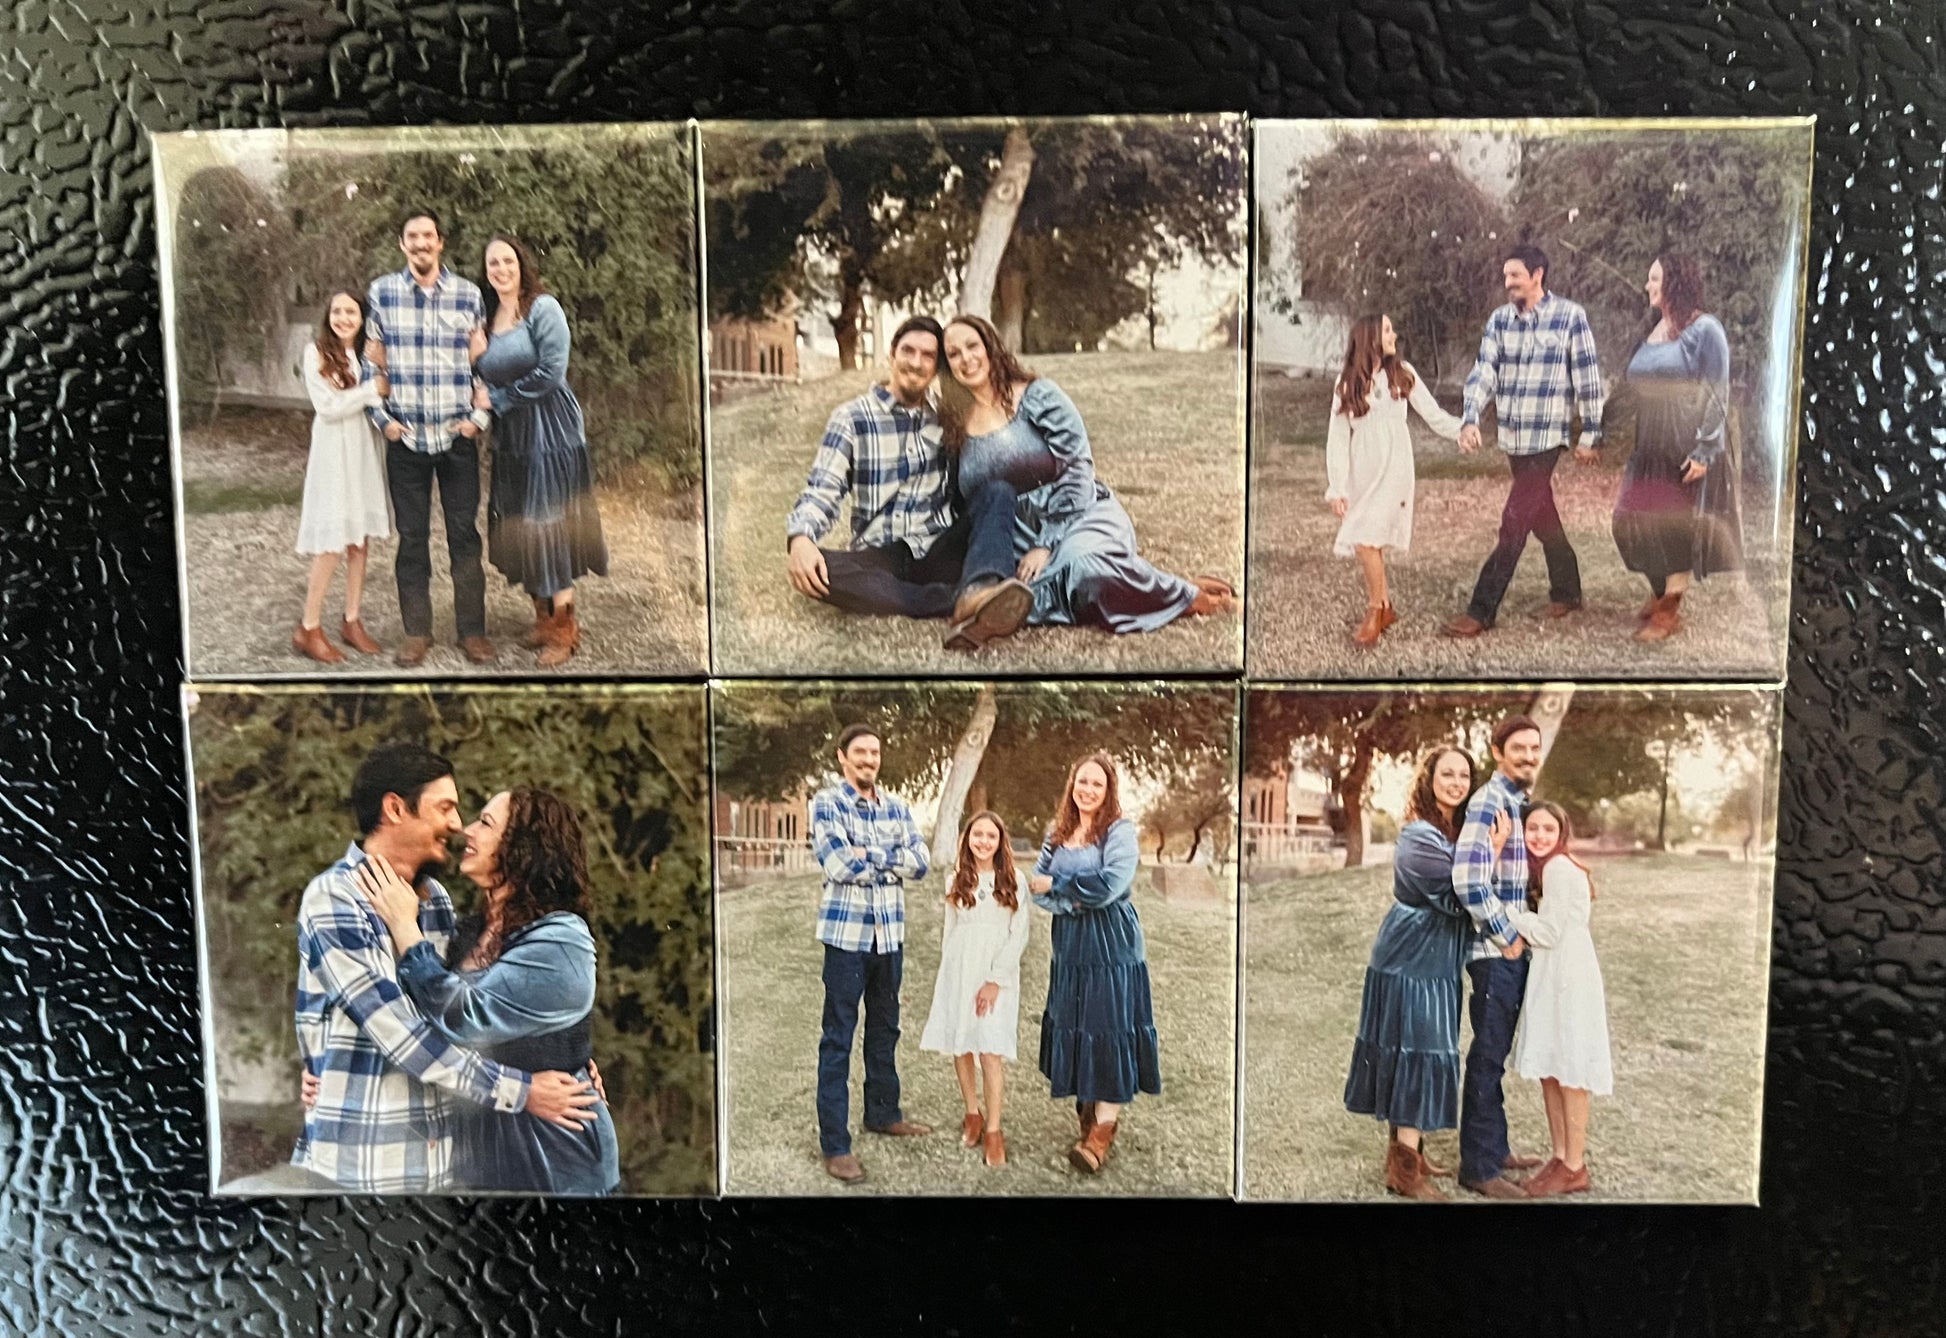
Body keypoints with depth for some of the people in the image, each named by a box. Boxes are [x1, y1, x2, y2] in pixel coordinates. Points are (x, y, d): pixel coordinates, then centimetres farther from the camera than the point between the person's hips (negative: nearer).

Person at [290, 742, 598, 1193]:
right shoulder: (333, 900, -13)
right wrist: (519, 1091, -17)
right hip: (359, 1163, -6)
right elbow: (398, 1033, -19)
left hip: (439, 1156, 7)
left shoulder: (436, 898, 9)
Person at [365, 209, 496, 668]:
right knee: (412, 536, 6)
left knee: (465, 534, 3)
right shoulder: (381, 293, 2)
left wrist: (480, 415, -2)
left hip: (457, 436, 0)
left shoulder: (468, 294, 2)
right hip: (406, 437, 0)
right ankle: (416, 632, 15)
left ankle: (472, 630, 12)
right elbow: (373, 362, 8)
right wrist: (382, 418, 0)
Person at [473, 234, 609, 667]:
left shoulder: (543, 308, -9)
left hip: (550, 429, -7)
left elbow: (551, 372, -18)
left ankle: (564, 628, 2)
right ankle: (543, 619, 21)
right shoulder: (488, 317, 12)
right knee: (518, 526, 8)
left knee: (548, 524, -7)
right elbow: (488, 377, 17)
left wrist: (497, 398, -10)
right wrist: (477, 356, -5)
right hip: (509, 435, 7)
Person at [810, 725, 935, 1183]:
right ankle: (834, 1144, 3)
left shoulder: (896, 807, 10)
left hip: (890, 933, 5)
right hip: (846, 933, -5)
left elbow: (921, 862, -1)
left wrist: (869, 855, -12)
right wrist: (891, 858, -7)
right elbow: (839, 865, -18)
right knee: (838, 1038, -1)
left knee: (885, 1029, 18)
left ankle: (883, 1113, 35)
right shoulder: (826, 803, -6)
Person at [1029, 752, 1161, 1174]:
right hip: (1069, 944, 6)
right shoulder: (1057, 833, 9)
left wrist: (1055, 884, -10)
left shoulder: (1120, 831, -8)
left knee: (1108, 1031, -7)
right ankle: (1086, 1110, 22)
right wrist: (1067, 903, -15)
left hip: (1111, 945, -6)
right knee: (1071, 1026, 9)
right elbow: (1035, 884, 5)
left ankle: (1103, 1129, -8)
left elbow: (1111, 884, -20)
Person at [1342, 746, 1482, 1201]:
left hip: (1435, 960, 9)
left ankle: (1409, 1150, 24)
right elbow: (1459, 898, -21)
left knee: (1425, 1050, 13)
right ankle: (1404, 1167, -3)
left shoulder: (1457, 832, 11)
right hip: (1413, 959, -9)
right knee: (1417, 1051, -8)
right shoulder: (1420, 837, -17)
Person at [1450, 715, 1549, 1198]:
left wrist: (1520, 935, 14)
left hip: (1515, 948, 9)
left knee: (1498, 1053, 18)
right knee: (1488, 1056, -1)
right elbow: (1468, 881, -26)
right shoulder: (1488, 802, -17)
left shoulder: (1523, 800, 12)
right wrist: (1508, 936, -17)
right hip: (1495, 951, -9)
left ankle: (1495, 1148, 30)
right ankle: (1478, 1167, 8)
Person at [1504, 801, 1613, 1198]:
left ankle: (1575, 1168, 6)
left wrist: (1505, 912, -11)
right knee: (1549, 1069, 13)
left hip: (1568, 976, -10)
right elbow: (1535, 922, 11)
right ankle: (1560, 1158, 22)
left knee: (1568, 1071, -2)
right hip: (1549, 975, 10)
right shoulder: (1542, 868, 14)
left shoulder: (1559, 869, -15)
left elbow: (1548, 932, -16)